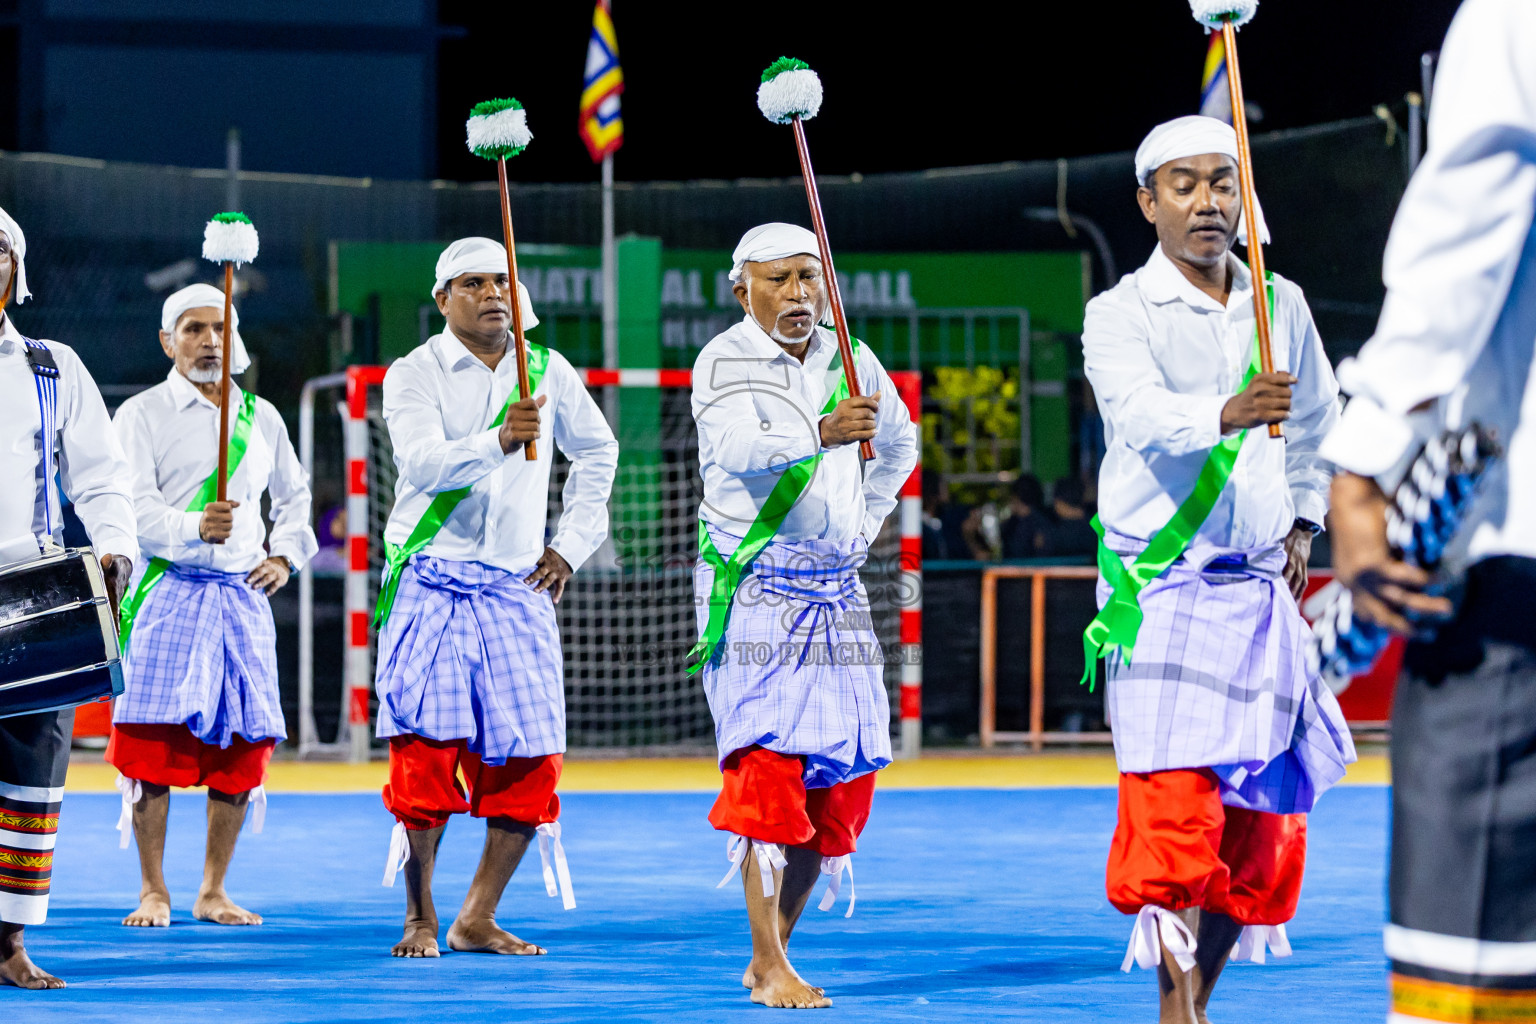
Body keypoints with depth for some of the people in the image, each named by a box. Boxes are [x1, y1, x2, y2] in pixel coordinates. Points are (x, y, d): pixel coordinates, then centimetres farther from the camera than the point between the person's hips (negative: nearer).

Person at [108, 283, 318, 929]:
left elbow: (294, 495, 27)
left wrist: (284, 556, 10)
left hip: (245, 595, 4)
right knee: (155, 742, -9)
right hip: (169, 592, -4)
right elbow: (135, 505, -9)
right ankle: (153, 892, -1)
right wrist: (195, 527, -26)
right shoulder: (142, 414, 2)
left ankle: (213, 891, 11)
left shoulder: (261, 416, 16)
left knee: (241, 747, 1)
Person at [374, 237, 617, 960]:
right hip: (431, 587, -3)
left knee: (531, 761, -4)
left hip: (517, 588, 3)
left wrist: (571, 545, 16)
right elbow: (424, 464, -20)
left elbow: (597, 451, 26)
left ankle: (477, 920, 8)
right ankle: (420, 917, 6)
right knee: (425, 752, -9)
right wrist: (498, 441, -37)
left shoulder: (546, 371, 10)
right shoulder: (413, 375, -2)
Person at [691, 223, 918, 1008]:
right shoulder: (723, 364, -9)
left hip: (836, 592, 6)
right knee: (767, 760, -14)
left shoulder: (851, 362, 7)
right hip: (751, 589, -5)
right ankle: (771, 967, -14)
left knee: (842, 768, 1)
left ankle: (771, 951, 14)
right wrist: (820, 435, -44)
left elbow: (898, 445, 25)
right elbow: (739, 450, -28)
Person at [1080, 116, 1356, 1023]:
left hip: (1263, 592, 5)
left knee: (1261, 817, 5)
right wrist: (1226, 414, -43)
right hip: (1163, 591, -5)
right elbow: (1142, 415, -25)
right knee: (1173, 806, -15)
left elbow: (1317, 422, 25)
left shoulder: (1282, 306, 9)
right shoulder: (1121, 315, -6)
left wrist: (1305, 522, 13)